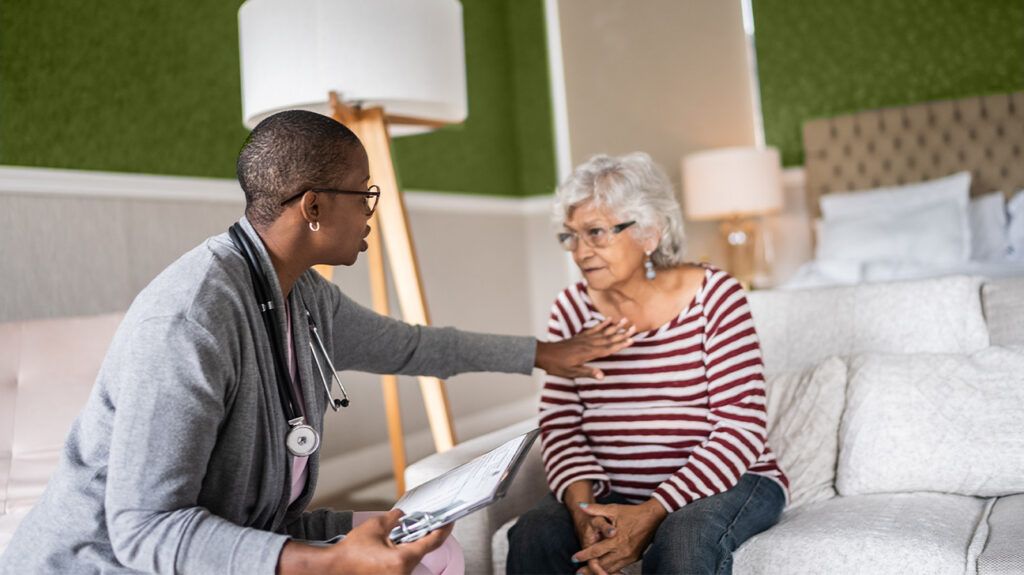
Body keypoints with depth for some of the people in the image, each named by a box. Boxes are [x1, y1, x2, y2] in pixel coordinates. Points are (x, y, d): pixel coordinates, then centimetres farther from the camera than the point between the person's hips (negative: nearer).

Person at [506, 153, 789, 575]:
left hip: (724, 482, -2)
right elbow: (560, 425, -3)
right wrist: (583, 506, -22)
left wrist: (652, 513, -24)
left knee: (683, 538, -33)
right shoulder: (572, 310, 0)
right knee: (532, 537, -23)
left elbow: (741, 427, -15)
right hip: (612, 492, 3)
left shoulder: (714, 297, -11)